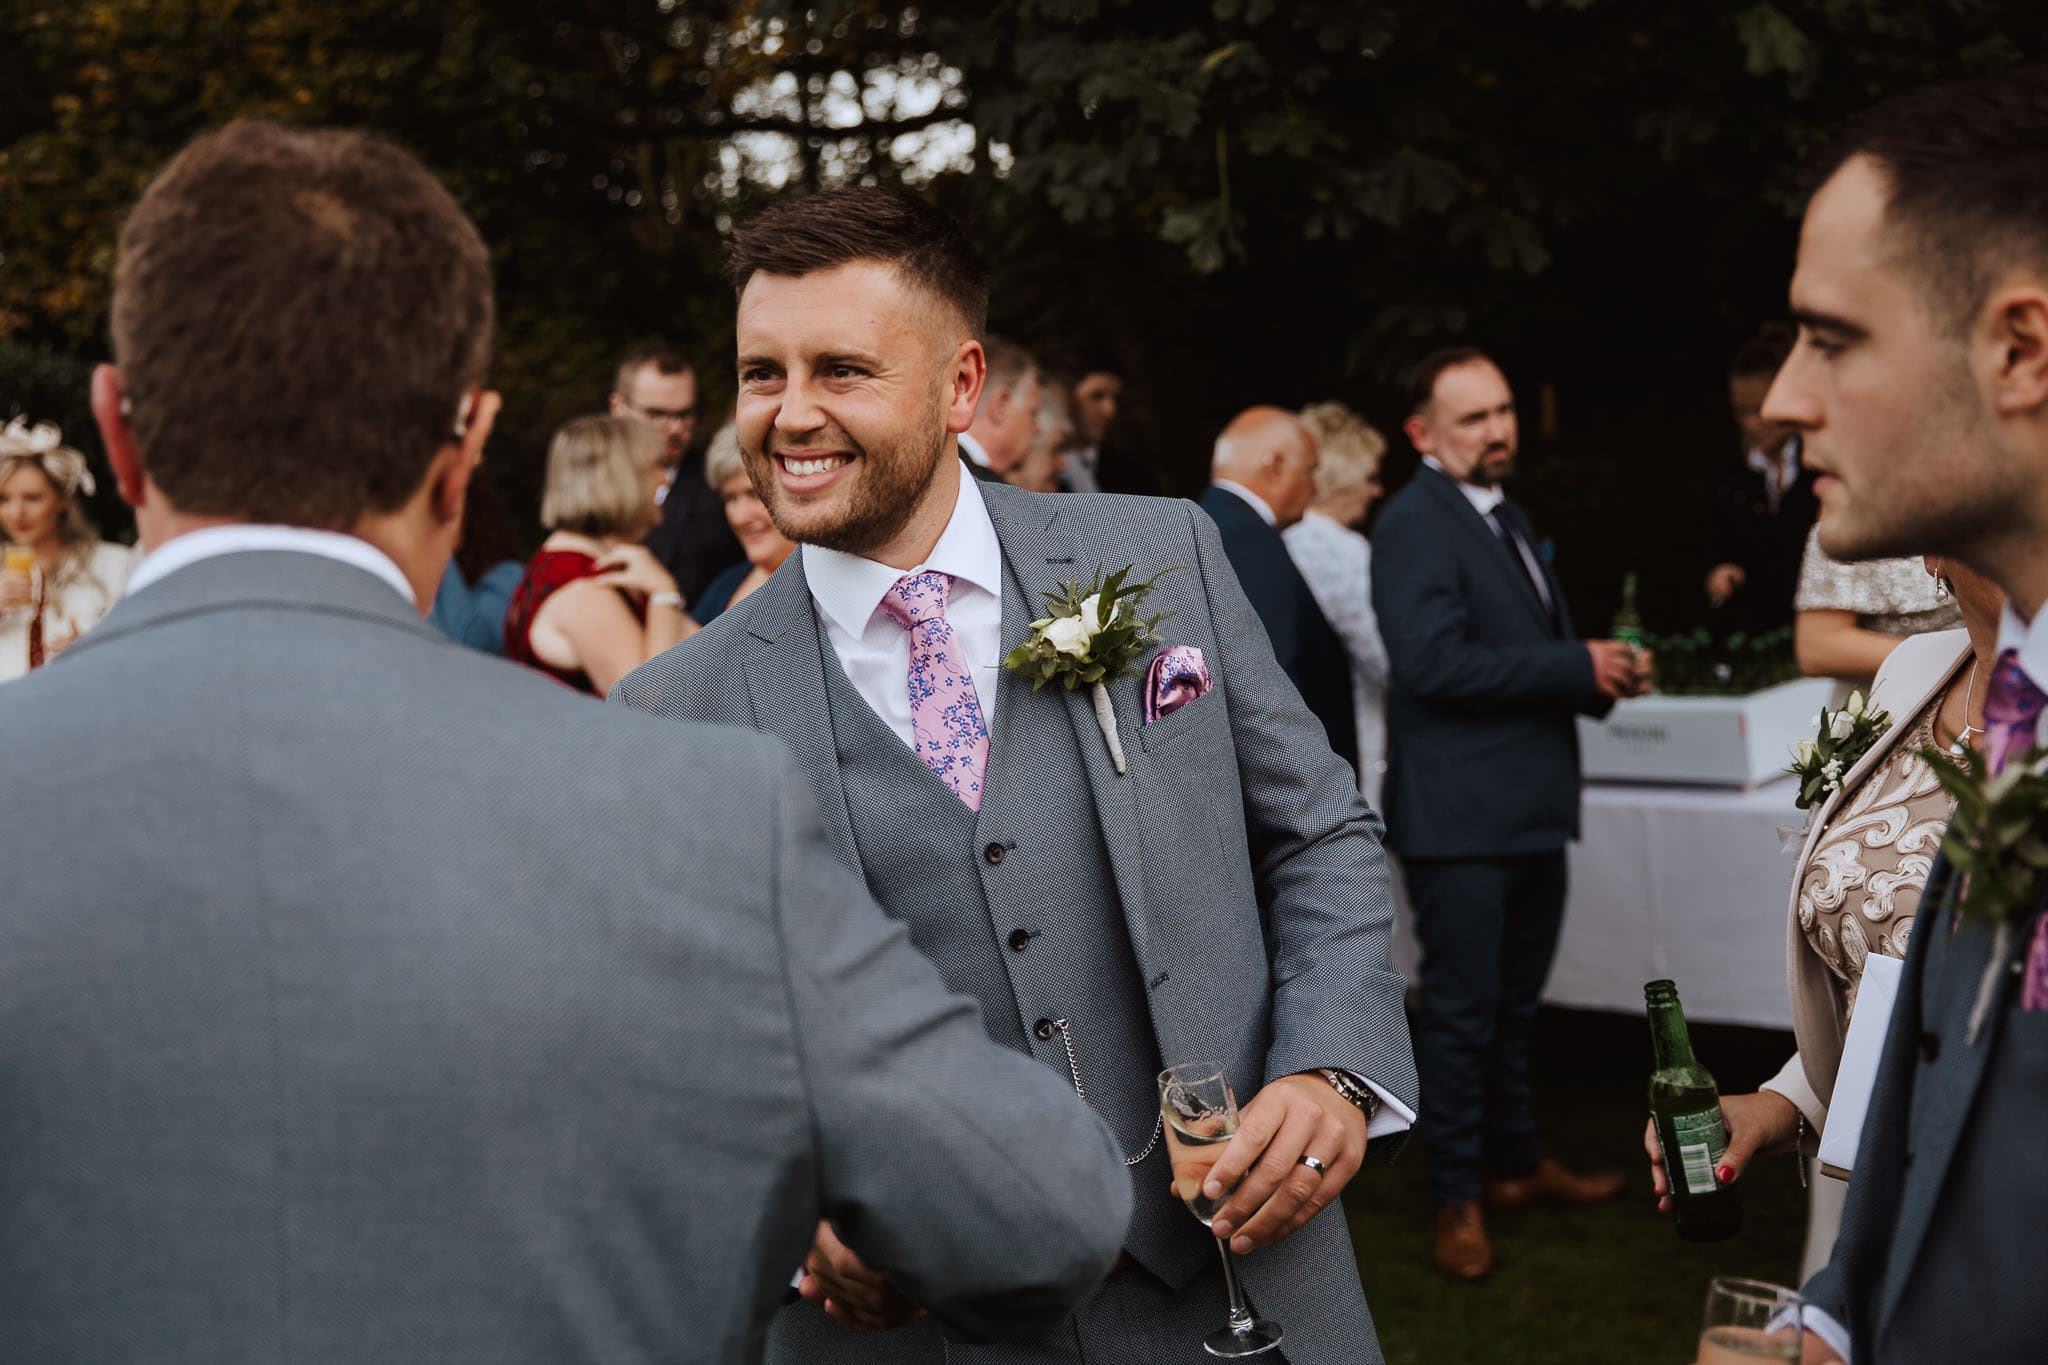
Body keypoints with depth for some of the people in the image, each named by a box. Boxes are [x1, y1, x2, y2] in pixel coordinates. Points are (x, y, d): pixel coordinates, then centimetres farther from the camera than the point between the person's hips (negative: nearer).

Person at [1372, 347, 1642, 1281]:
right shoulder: (1413, 525, -15)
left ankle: (1515, 1164, 34)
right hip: (1459, 814, -9)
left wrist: (1600, 674, 1)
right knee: (1463, 1010, 2)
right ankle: (1458, 1198, 15)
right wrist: (1576, 666, -20)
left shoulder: (1507, 519, 15)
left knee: (1512, 1003, 20)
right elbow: (1434, 662, -25)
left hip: (1530, 807, 9)